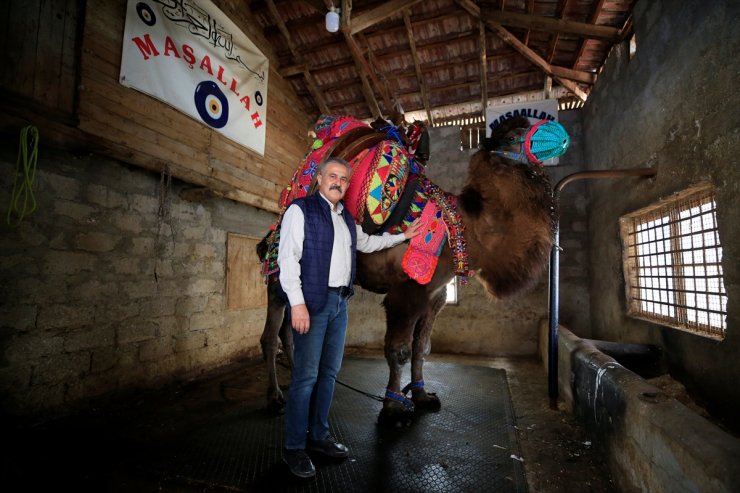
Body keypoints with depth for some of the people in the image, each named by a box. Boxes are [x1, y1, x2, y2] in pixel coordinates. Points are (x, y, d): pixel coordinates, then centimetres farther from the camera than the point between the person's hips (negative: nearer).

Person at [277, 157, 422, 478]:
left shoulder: (347, 218, 18)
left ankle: (318, 436, 28)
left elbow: (367, 243, 33)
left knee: (329, 372, 13)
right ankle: (294, 447, 13)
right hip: (312, 303, -7)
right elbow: (287, 257, -11)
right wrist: (297, 303, -18)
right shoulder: (300, 210, -4)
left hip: (340, 303, 7)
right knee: (306, 375, -4)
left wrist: (403, 236, 31)